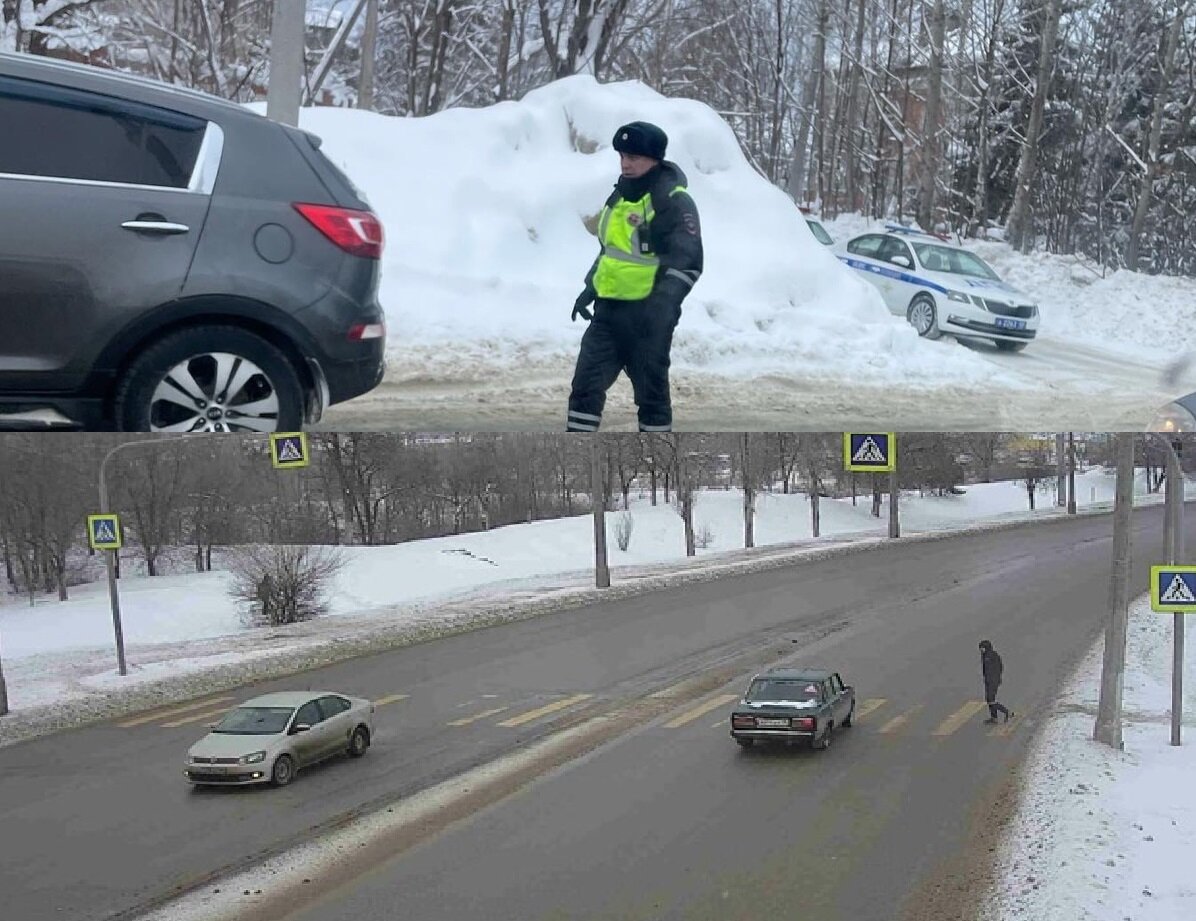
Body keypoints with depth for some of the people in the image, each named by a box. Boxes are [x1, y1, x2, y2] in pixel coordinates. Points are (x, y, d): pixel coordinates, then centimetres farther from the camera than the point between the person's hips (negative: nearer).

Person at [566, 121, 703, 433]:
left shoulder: (674, 201, -12)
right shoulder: (621, 193, 14)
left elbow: (687, 262, -17)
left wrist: (663, 303, -28)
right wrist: (591, 287, 19)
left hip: (648, 314, -7)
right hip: (609, 309, 8)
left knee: (651, 392, 2)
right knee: (586, 383, 4)